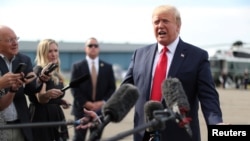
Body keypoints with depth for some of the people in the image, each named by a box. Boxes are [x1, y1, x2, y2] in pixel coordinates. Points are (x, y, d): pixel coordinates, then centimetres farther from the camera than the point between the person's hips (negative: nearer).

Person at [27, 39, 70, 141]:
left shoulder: (55, 72, 13)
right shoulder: (39, 70, -12)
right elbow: (40, 98, -26)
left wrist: (60, 101, 9)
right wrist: (48, 94, -46)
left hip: (55, 115, 8)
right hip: (42, 116, -8)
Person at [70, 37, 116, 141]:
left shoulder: (107, 67, 9)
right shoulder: (77, 66, 4)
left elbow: (112, 88, 6)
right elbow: (74, 88, -2)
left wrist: (102, 102, -9)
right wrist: (86, 103, -12)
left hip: (100, 109, 2)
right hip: (82, 109, -2)